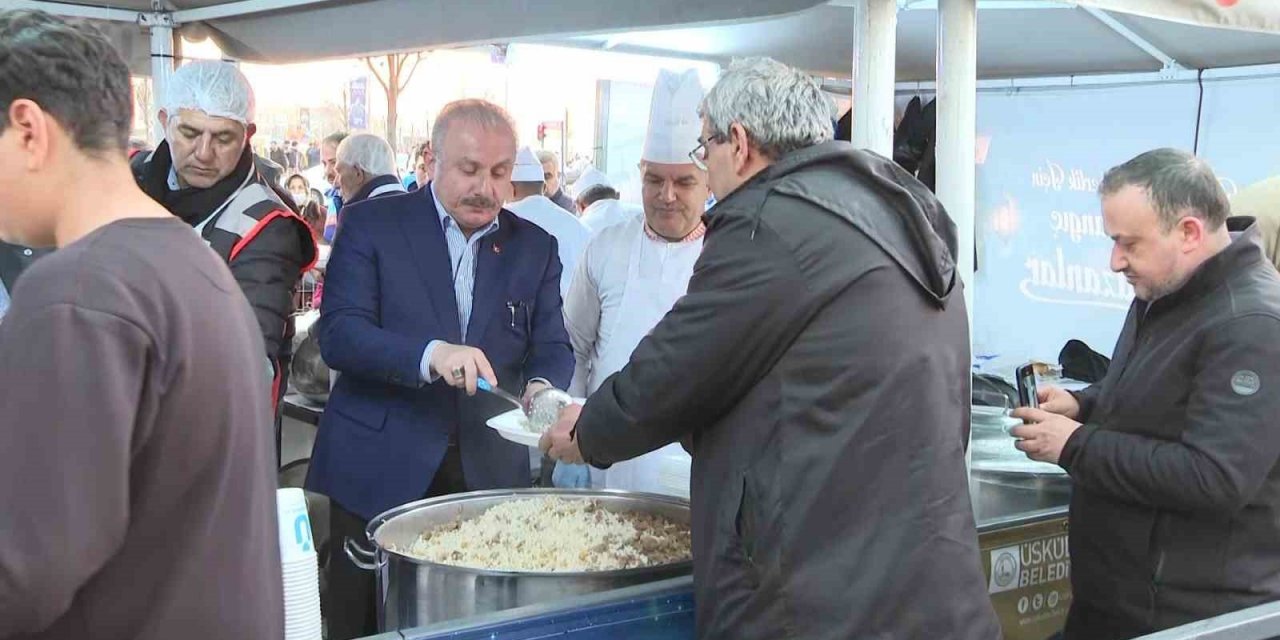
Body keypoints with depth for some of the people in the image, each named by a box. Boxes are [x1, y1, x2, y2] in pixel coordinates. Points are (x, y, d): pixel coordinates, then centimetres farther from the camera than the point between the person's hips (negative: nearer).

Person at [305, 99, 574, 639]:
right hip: (379, 471, -2)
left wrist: (543, 387, -18)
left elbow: (552, 346, 6)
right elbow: (338, 332, -12)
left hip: (488, 474, 3)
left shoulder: (535, 246, 8)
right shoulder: (372, 223, -2)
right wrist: (431, 354, -28)